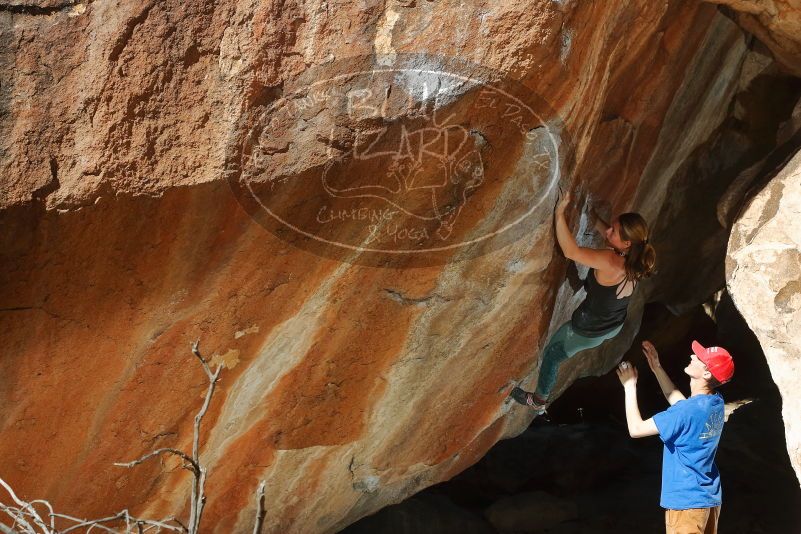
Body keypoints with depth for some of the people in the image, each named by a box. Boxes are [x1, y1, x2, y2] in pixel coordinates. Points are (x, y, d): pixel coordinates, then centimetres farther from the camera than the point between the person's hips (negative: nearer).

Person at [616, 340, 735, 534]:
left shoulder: (688, 410, -22)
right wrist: (656, 367, 17)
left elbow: (636, 429, -17)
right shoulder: (716, 403, 3)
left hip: (687, 502, -9)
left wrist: (630, 385, -8)